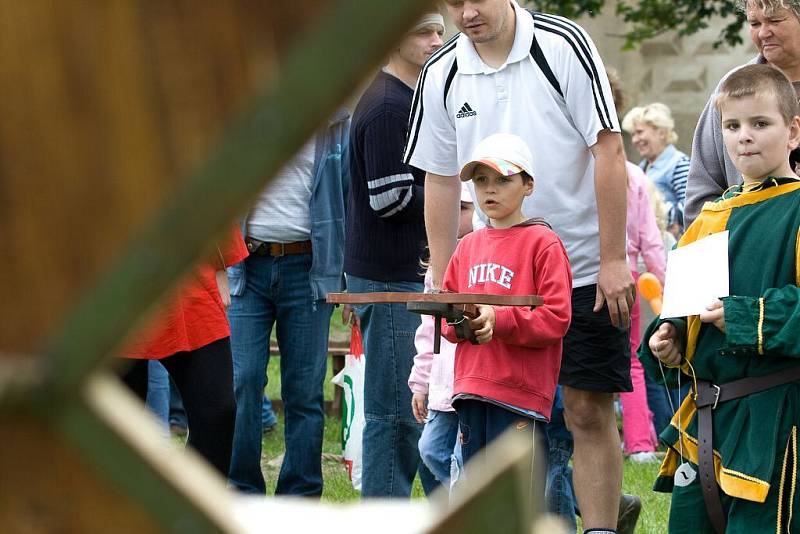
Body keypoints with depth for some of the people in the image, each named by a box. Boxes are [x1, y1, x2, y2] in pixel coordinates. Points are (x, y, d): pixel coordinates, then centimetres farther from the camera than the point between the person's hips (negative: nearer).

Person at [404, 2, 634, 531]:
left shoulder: (563, 45, -10)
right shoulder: (440, 76, 2)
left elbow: (609, 151, -10)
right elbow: (440, 180, 9)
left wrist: (613, 259, -12)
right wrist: (442, 287, 7)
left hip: (585, 268, -3)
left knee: (590, 412, -3)